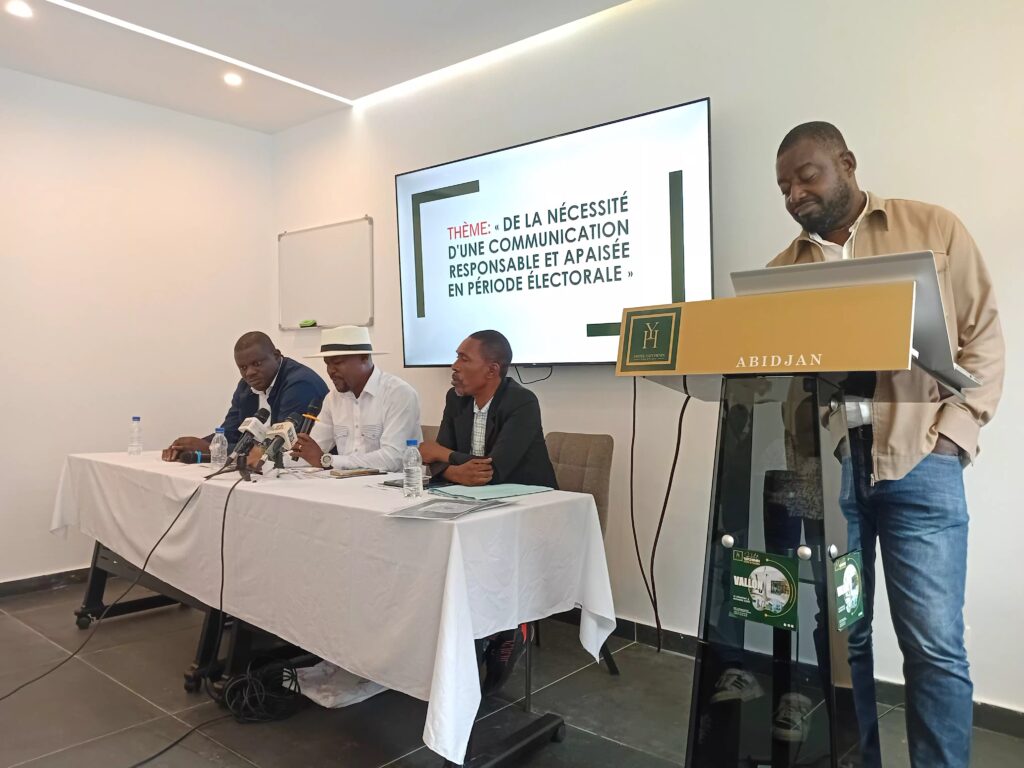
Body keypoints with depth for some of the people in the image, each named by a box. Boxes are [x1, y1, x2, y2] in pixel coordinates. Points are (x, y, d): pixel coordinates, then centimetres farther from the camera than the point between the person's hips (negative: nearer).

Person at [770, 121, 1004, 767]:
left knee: (934, 643, 0)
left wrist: (953, 433, -7)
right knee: (838, 633, 9)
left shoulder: (933, 229, 7)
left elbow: (984, 335, 4)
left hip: (918, 462, -2)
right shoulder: (783, 270, 14)